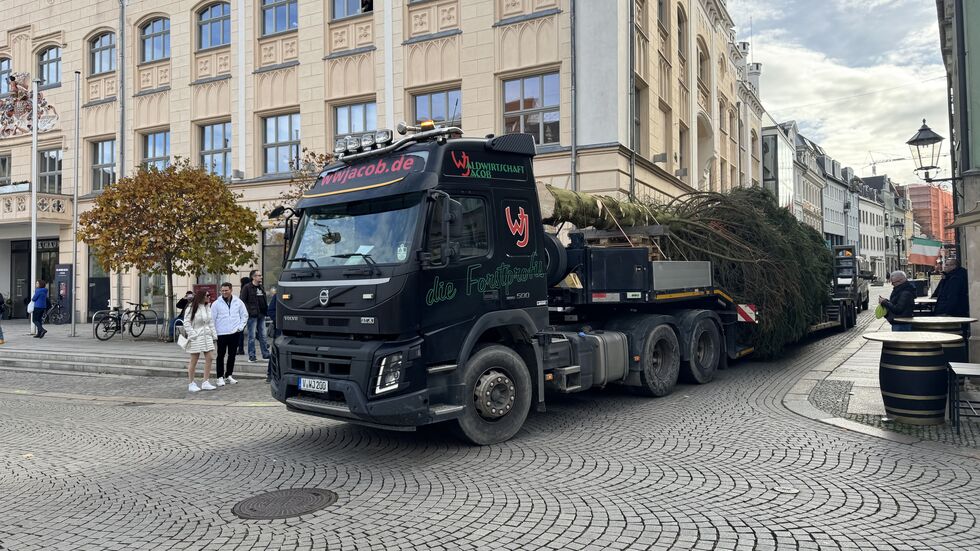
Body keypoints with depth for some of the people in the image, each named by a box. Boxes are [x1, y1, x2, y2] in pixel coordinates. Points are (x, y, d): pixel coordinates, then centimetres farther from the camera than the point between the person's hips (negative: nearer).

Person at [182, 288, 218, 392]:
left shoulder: (207, 307, 10)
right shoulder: (191, 308, -10)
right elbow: (186, 323, -12)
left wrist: (214, 334, 8)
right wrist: (193, 335, -17)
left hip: (207, 336, 6)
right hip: (196, 337, -6)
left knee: (209, 358, 1)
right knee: (194, 361, 2)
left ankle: (206, 383, 10)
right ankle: (191, 384, 14)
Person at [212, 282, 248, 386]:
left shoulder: (238, 302, 3)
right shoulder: (216, 304, -1)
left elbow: (244, 315, 11)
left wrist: (240, 327, 0)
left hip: (234, 333, 2)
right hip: (221, 333, -2)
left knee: (232, 355, 10)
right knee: (221, 355, 0)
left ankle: (228, 375, 21)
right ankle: (220, 377, 7)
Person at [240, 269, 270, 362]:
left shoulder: (261, 287, 15)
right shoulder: (247, 287, -6)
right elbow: (243, 301, -10)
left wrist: (266, 309, 9)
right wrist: (249, 312, -17)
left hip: (261, 315, 7)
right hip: (252, 315, -7)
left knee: (263, 335, 10)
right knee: (252, 336, -1)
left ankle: (265, 354, 15)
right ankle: (251, 356, 5)